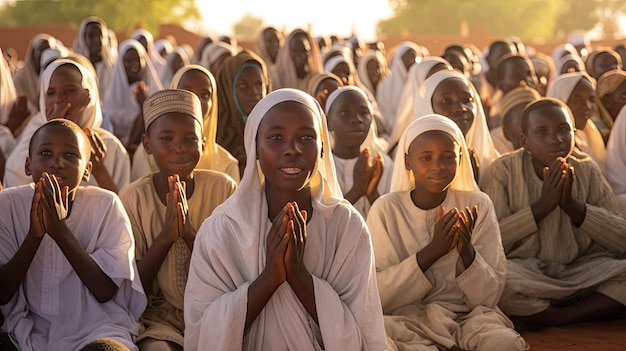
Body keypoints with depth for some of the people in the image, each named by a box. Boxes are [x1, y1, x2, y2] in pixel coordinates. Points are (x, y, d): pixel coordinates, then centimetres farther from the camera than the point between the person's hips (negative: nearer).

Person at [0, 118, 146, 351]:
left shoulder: (106, 205, -4)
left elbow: (106, 292, -11)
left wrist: (60, 229, -21)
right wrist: (34, 235, -21)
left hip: (96, 328, -2)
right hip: (29, 330, 2)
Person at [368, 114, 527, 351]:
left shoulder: (478, 206, 2)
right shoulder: (386, 209, -2)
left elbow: (489, 296, -1)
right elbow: (377, 295, -10)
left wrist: (467, 250, -20)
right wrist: (432, 251, -19)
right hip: (405, 319, 1)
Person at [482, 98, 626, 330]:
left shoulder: (586, 170, 4)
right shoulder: (505, 170, -3)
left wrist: (572, 205, -15)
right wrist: (542, 205, -18)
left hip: (581, 274, 3)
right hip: (527, 277, -3)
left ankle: (537, 321, -17)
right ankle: (595, 313, -14)